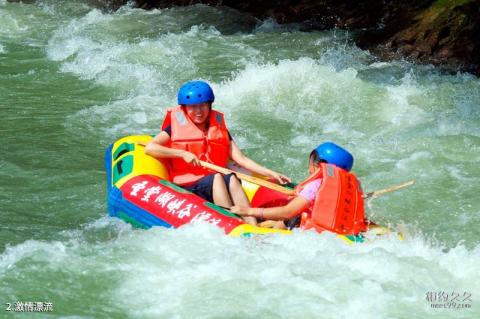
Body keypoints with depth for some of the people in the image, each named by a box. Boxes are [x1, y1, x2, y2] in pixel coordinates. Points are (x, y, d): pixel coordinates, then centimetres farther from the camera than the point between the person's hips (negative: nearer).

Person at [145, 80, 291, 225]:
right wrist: (182, 154, -13)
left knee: (232, 179, -28)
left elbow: (240, 158, 9)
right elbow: (149, 148, -5)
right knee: (217, 178, -31)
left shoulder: (219, 128, 17)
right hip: (186, 188, -3)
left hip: (215, 186, 3)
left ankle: (253, 227, -47)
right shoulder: (177, 126, 6)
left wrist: (270, 174, -2)